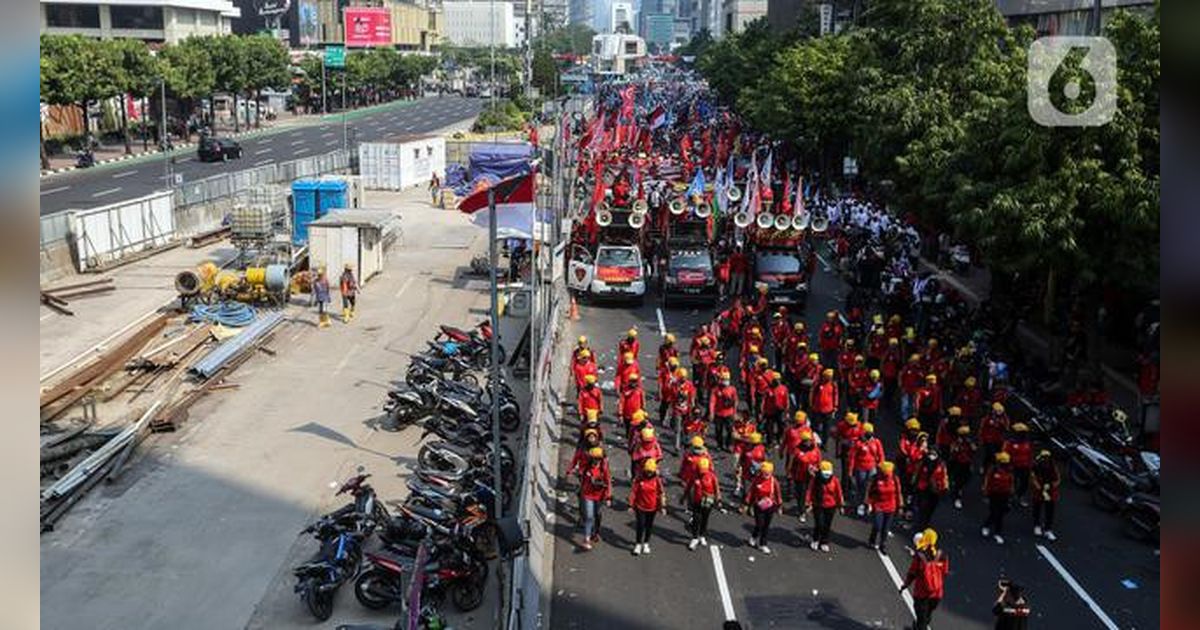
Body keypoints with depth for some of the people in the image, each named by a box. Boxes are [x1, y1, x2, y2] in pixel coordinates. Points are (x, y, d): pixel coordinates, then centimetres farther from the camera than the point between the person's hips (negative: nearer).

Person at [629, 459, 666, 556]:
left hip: (652, 508, 2)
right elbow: (633, 492, -7)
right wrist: (631, 505, -6)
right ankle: (638, 544, 13)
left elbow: (660, 493, 0)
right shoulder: (639, 479, -12)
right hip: (640, 507, -2)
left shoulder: (657, 480, -7)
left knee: (649, 526, 13)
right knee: (640, 525, -1)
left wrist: (662, 506, -1)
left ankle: (646, 544, 29)